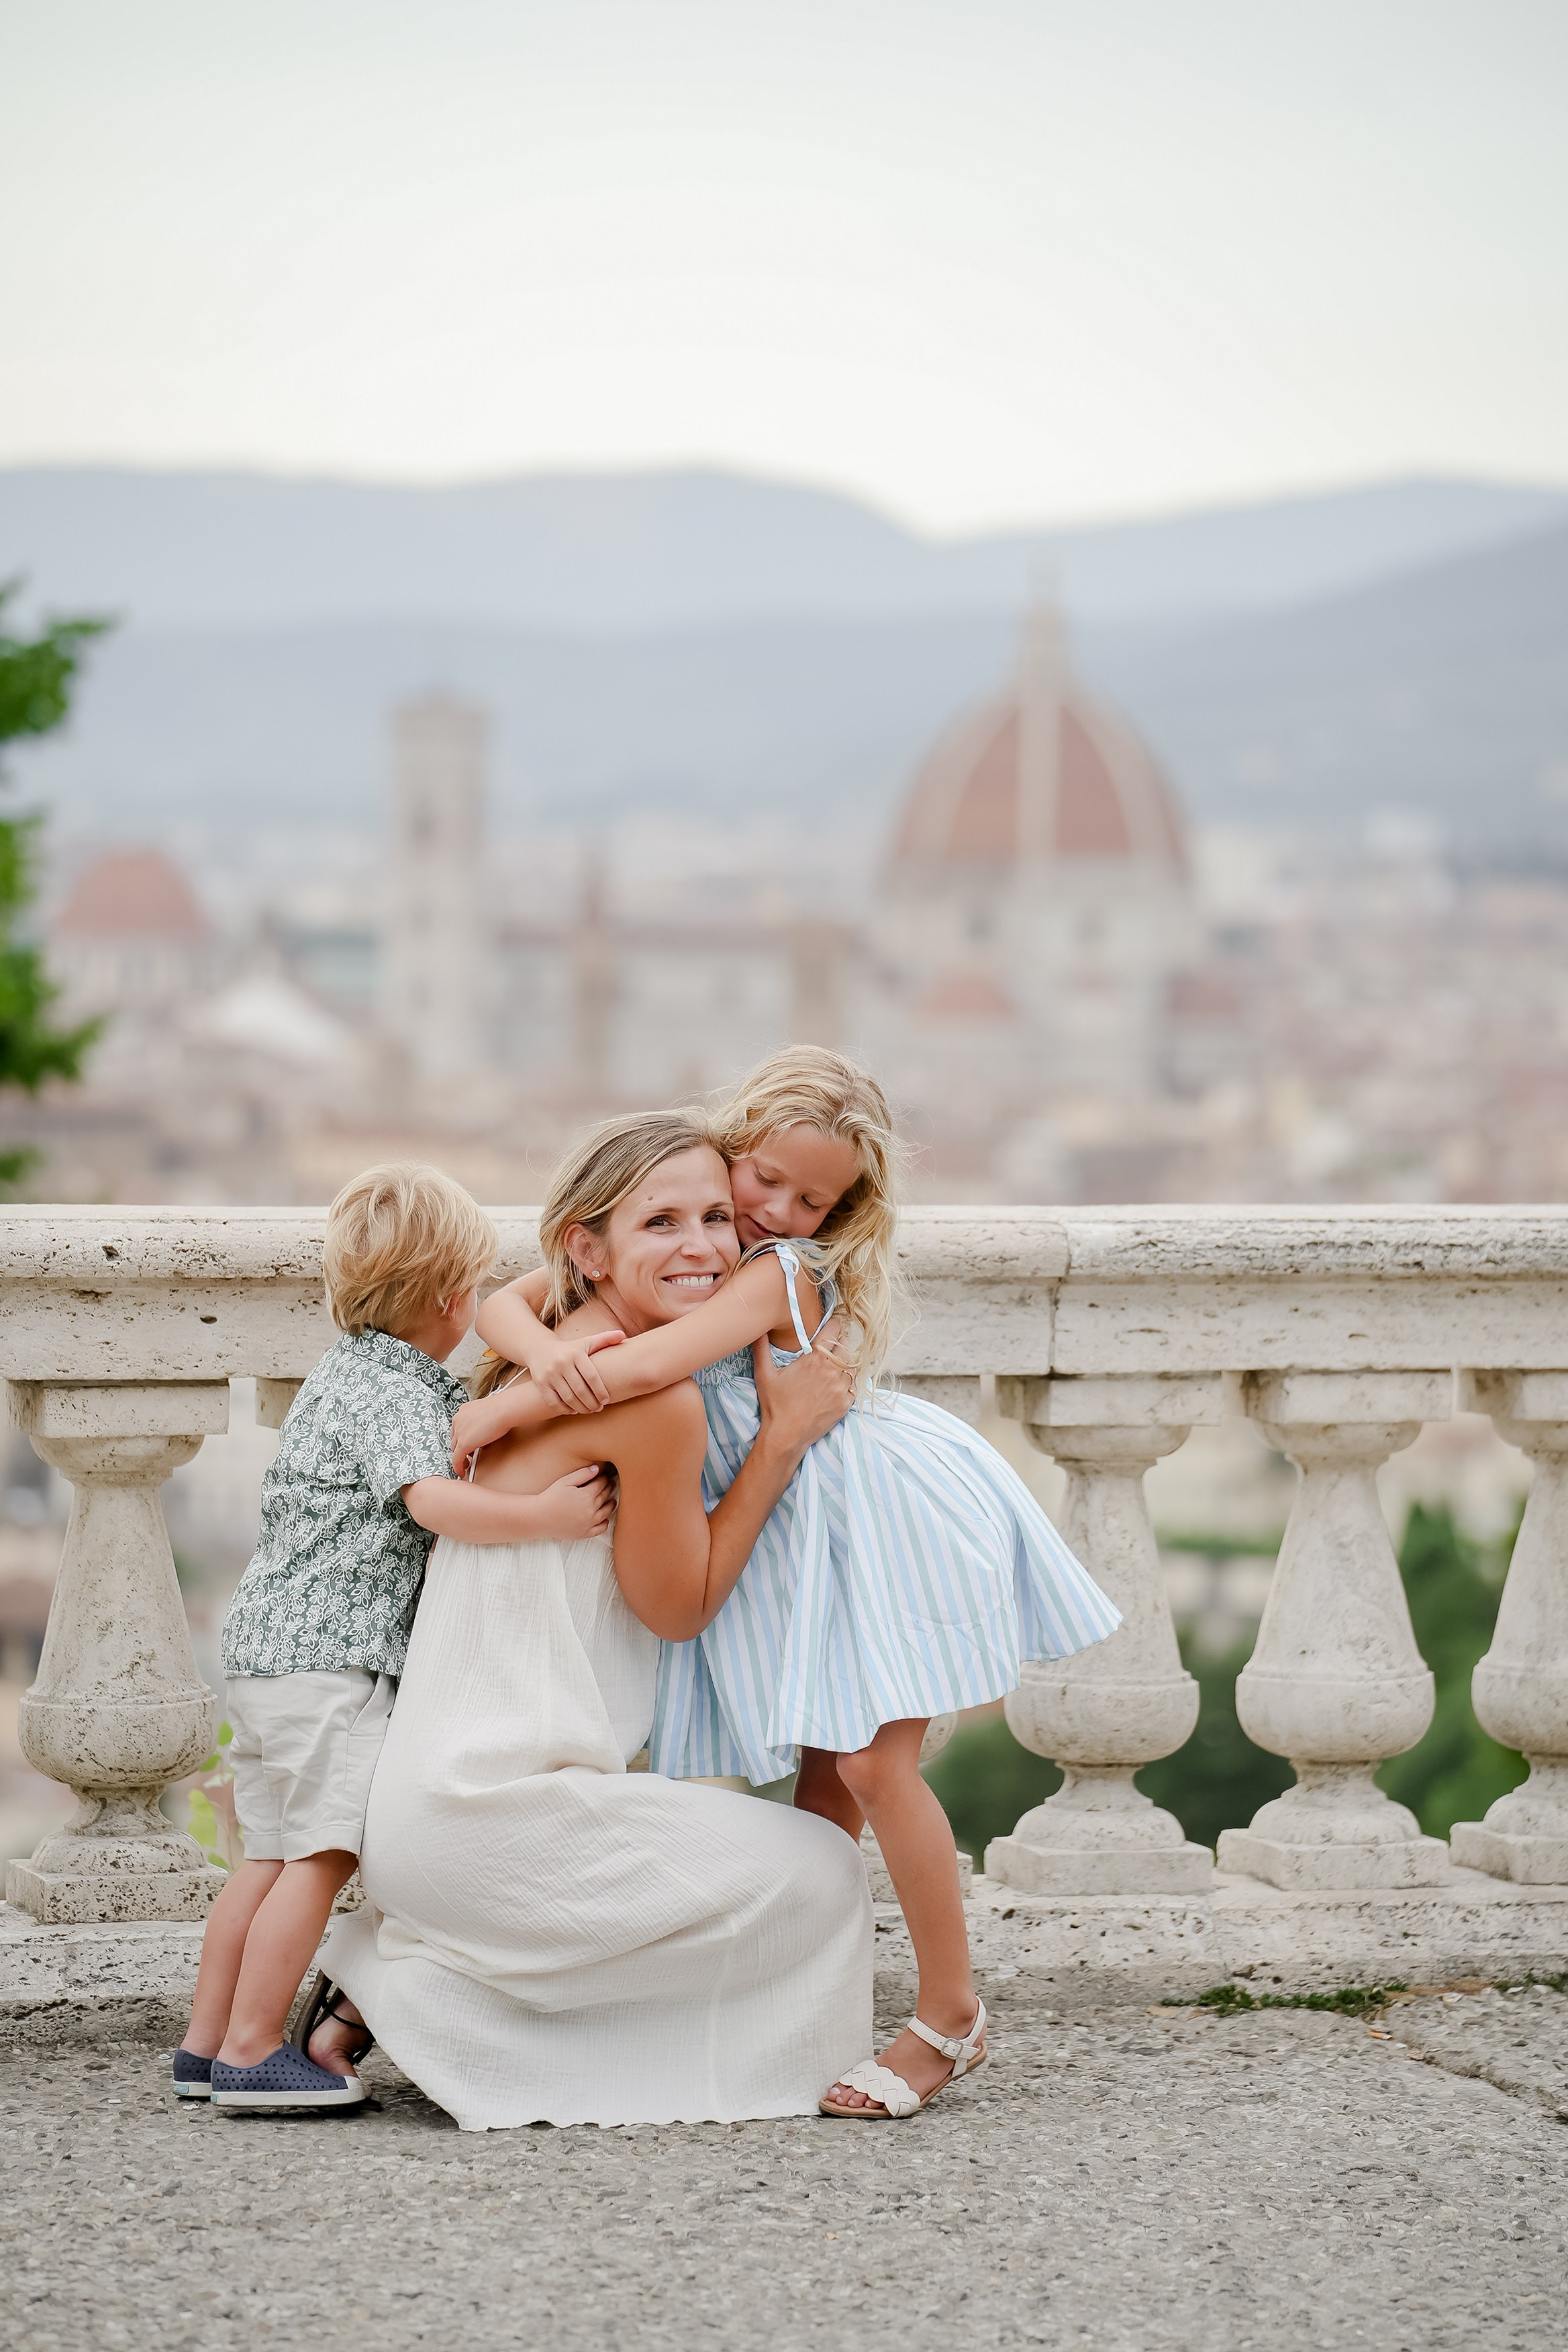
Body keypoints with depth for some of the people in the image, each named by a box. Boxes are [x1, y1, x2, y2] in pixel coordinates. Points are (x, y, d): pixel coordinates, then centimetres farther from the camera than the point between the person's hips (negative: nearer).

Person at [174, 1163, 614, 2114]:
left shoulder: (353, 1371, 18)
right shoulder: (392, 1394, -14)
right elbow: (432, 1501, -28)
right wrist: (543, 1515, -32)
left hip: (274, 1643, 11)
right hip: (331, 1655, -11)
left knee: (274, 1855, 13)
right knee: (323, 1852, -10)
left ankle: (207, 2043, 15)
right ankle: (253, 2052, -12)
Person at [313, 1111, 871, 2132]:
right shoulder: (656, 1397, -16)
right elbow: (680, 1606, -6)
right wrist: (786, 1433, -4)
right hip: (498, 1810, -9)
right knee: (820, 1874, 2)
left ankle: (386, 1977, 17)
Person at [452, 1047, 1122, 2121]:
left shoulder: (782, 1273, -22)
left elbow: (651, 1363, -37)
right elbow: (505, 1302, -4)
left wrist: (500, 1410, -28)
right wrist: (543, 1350, -28)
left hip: (891, 1519, -7)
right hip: (794, 1544, 7)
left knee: (873, 1761, -10)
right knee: (822, 1769, 8)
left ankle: (952, 2015, 0)